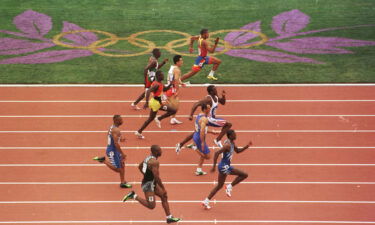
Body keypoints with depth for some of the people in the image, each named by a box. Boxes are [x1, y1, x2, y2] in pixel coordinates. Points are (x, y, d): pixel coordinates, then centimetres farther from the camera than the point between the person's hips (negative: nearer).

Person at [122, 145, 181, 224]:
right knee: (151, 206, -7)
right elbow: (157, 177, -26)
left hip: (152, 183, 10)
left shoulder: (148, 157, 5)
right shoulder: (154, 162, -25)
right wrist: (163, 188, -18)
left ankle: (169, 217, 19)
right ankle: (134, 196, -1)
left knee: (164, 197, 14)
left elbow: (140, 167, 21)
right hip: (148, 184, -10)